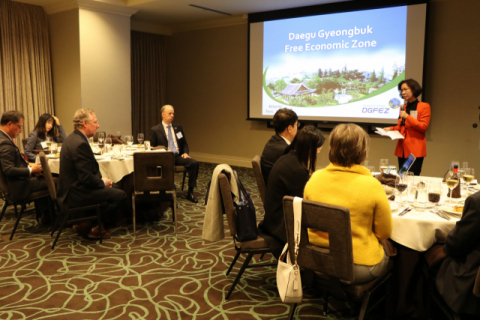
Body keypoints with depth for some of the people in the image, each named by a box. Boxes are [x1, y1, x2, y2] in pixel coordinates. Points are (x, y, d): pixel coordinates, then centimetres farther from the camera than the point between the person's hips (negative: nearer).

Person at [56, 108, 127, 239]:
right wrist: (103, 182, -7)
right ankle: (88, 225, 3)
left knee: (113, 187, 20)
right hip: (76, 194, -11)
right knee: (120, 195, -11)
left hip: (71, 189, 11)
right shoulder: (80, 144, -23)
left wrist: (101, 180, 7)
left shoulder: (73, 138, 10)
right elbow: (86, 178, -25)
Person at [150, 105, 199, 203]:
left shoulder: (178, 128, 18)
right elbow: (152, 148, 6)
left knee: (194, 163, -24)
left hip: (178, 156, 4)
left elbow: (184, 144, 21)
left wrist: (185, 153, -1)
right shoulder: (155, 130, 6)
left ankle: (190, 192, -16)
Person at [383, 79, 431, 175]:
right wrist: (391, 129, 7)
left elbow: (424, 127, -9)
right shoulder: (404, 107, 19)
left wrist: (407, 117, -15)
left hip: (415, 150, -6)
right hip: (402, 149, 6)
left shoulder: (424, 106, 1)